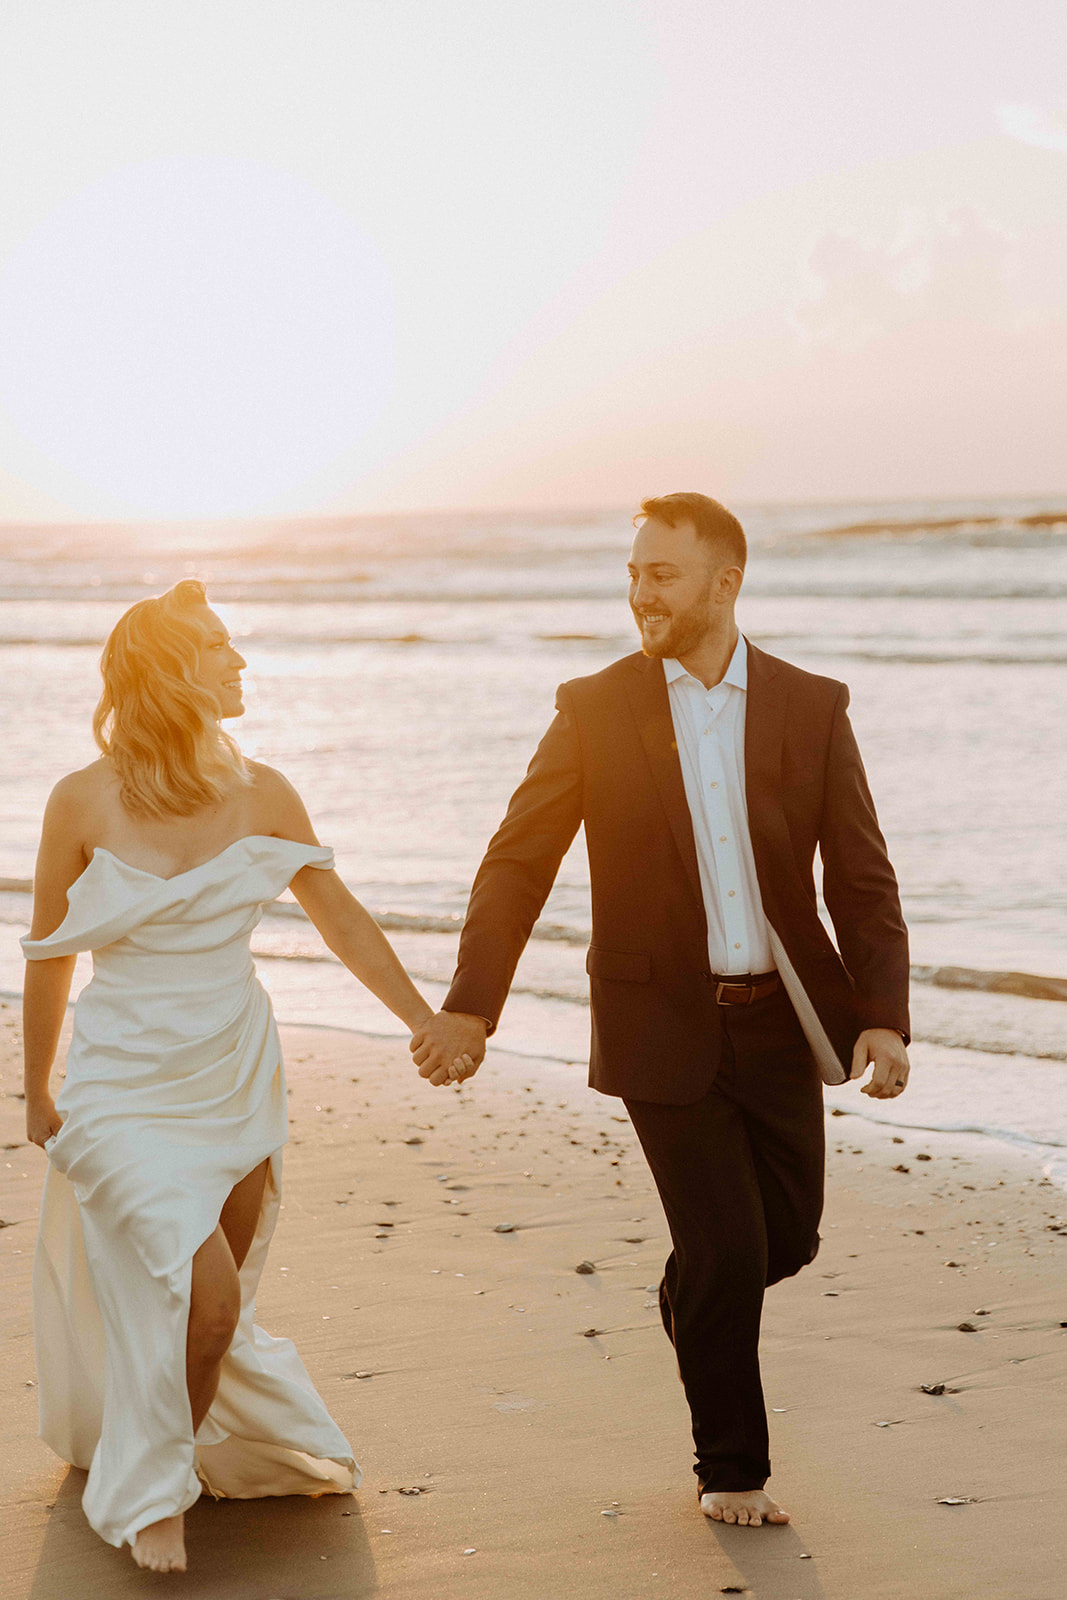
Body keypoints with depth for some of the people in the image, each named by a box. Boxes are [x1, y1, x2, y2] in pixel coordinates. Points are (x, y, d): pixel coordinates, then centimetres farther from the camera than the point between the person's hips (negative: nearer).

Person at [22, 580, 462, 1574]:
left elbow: (341, 918, 7)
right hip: (130, 1091, -4)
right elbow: (49, 956, 0)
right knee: (204, 1298, -13)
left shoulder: (260, 794, -3)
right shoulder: (85, 802, -11)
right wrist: (36, 1091, 8)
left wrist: (427, 1023, 2)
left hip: (238, 1082, 4)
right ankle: (150, 1492, 12)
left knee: (215, 1302, 14)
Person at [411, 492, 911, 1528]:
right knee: (728, 1250, -5)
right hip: (663, 1026, -2)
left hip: (777, 1022, 3)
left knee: (787, 1239, 10)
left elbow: (862, 880, -1)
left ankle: (692, 1302, 45)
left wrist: (883, 1016, -15)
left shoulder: (811, 708, -1)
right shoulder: (593, 711, -5)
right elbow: (517, 864, -7)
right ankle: (732, 1467, 17)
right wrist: (470, 1005, -18)